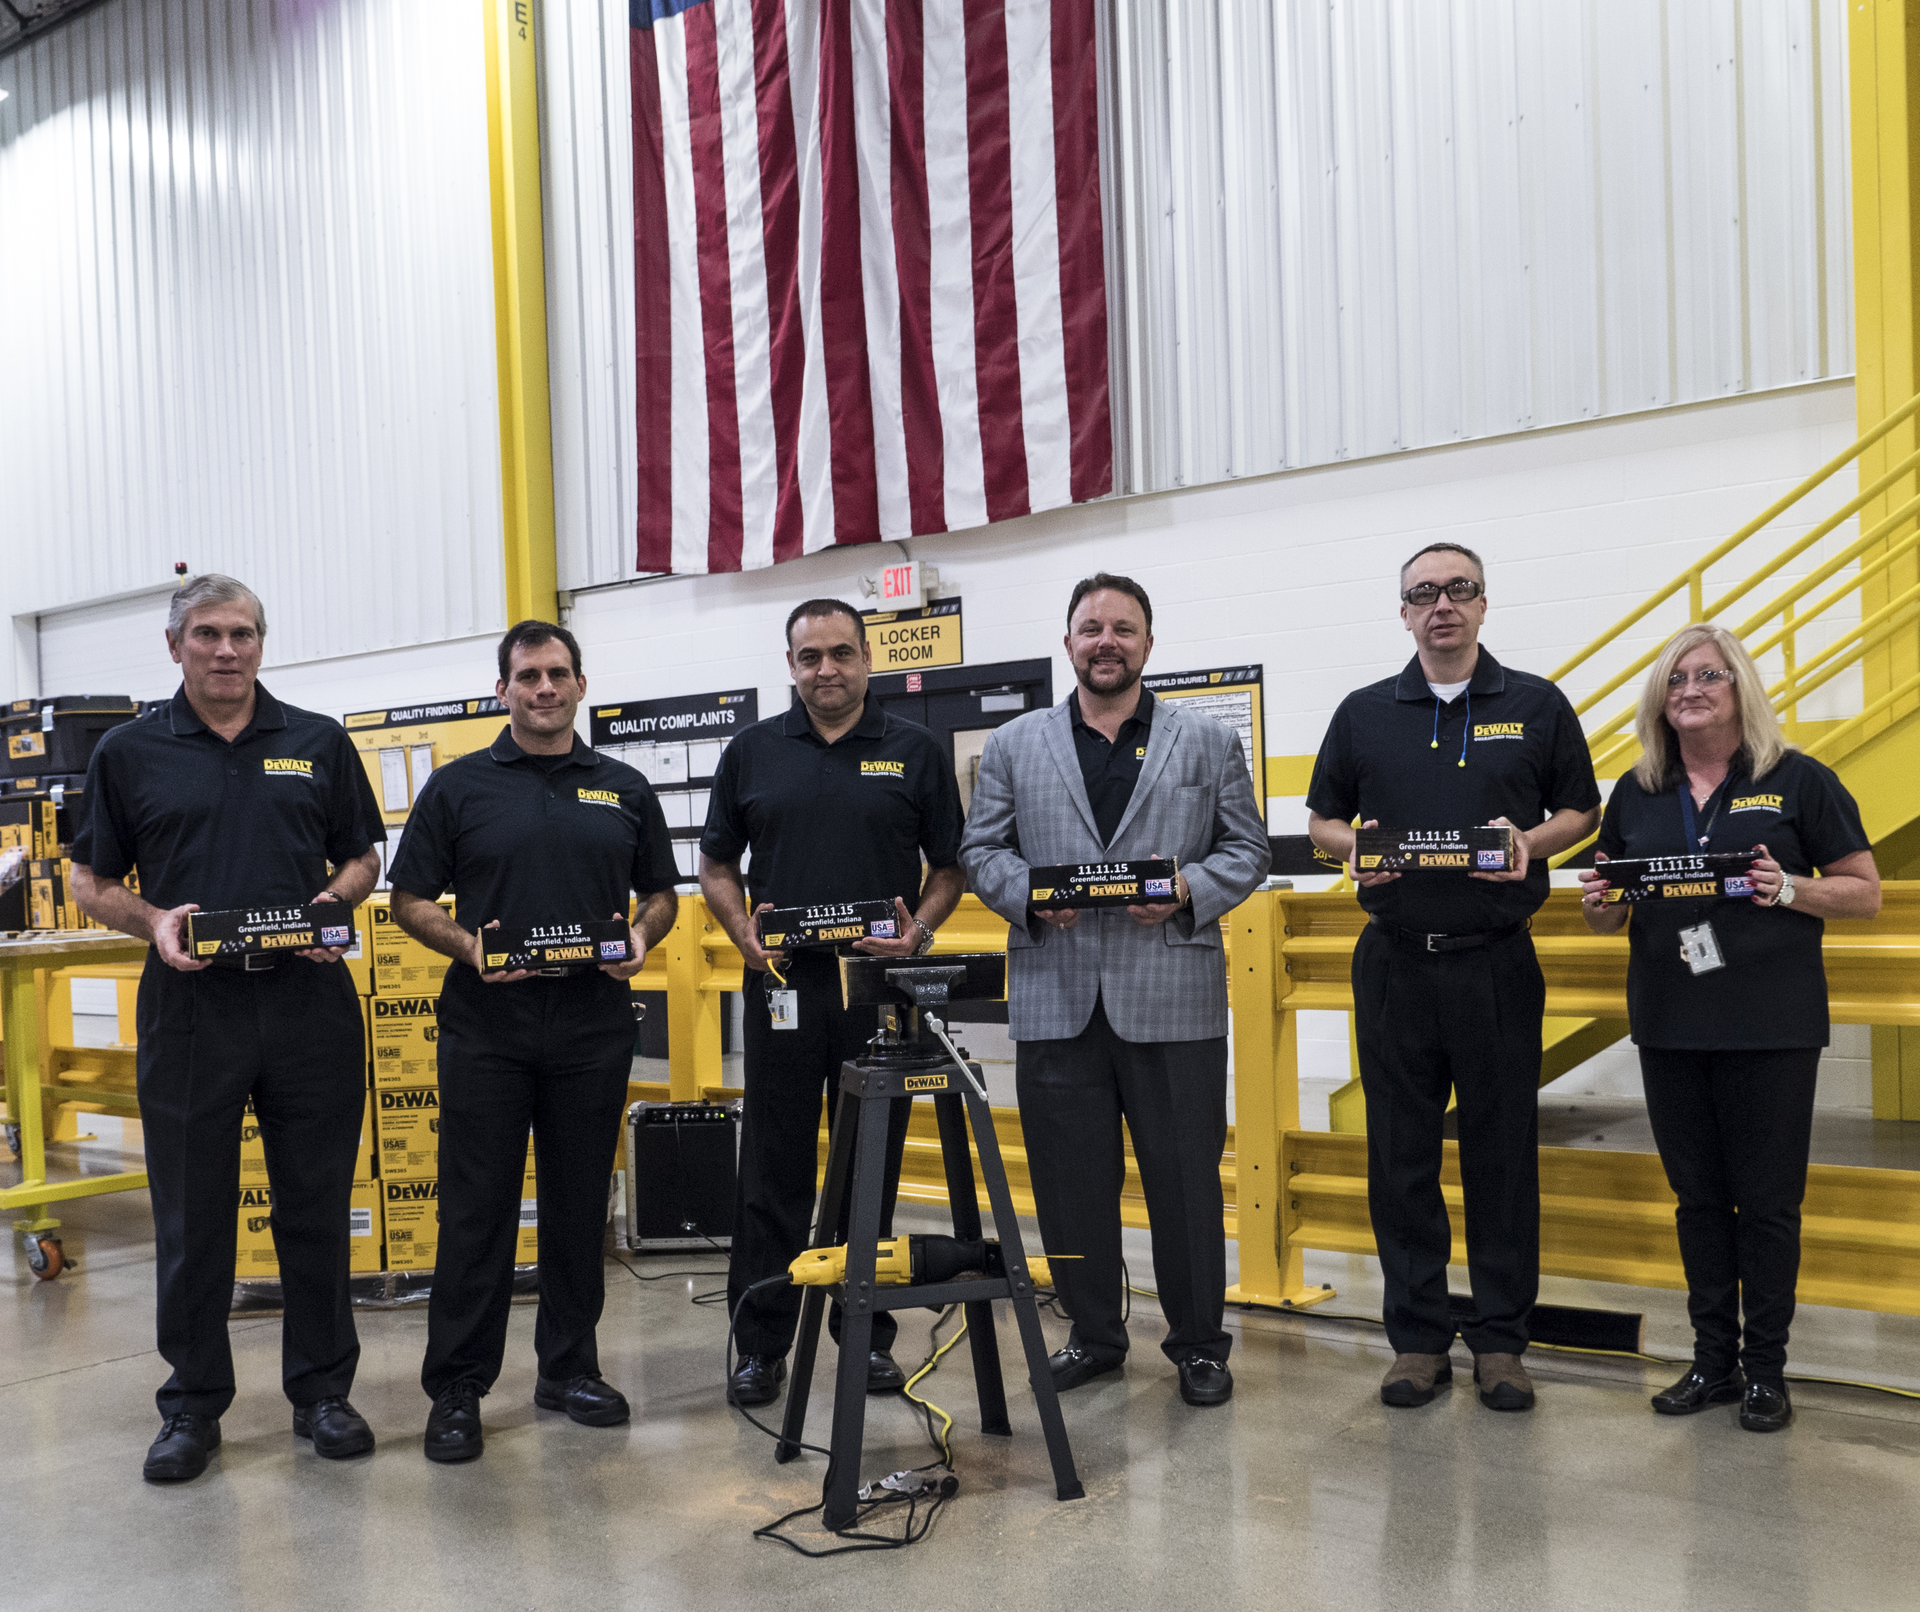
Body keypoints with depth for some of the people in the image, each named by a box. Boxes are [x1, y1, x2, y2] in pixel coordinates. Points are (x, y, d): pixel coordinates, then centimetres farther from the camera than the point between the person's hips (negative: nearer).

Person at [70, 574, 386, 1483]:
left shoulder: (319, 744, 9)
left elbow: (362, 857, 13)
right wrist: (154, 923, -11)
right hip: (189, 1004, -1)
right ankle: (192, 1404, 21)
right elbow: (92, 882, 8)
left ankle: (322, 1389, 22)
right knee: (190, 1216, 6)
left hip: (309, 1001, 1)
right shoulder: (130, 753, 6)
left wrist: (334, 904, -7)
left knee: (317, 1205, 8)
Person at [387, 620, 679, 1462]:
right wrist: (466, 944, -14)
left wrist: (642, 936, -5)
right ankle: (456, 1388, 12)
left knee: (579, 1203, 10)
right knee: (475, 1209, 1)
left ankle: (569, 1368, 24)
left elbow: (661, 893, 15)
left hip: (594, 1025, 2)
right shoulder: (458, 787, 4)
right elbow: (410, 899, 4)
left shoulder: (625, 789, 11)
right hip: (485, 1023, -2)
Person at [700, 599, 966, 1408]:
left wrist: (920, 928, -11)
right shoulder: (752, 752, 8)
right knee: (773, 1169, 4)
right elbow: (717, 864, 12)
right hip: (782, 982, 1)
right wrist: (744, 931, -5)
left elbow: (949, 864, 7)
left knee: (872, 1168, 8)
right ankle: (761, 1345, 15)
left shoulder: (916, 751, 5)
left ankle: (868, 1335, 21)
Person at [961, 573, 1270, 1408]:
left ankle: (1198, 1343, 21)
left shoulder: (1208, 743, 9)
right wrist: (1028, 895, -9)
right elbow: (981, 849, 10)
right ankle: (1094, 1332, 27)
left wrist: (1189, 891, -10)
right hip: (1056, 1000, 2)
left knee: (1186, 1176, 4)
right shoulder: (1013, 745, 11)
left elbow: (1248, 848, 7)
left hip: (1172, 999, -1)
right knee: (1071, 1179, 9)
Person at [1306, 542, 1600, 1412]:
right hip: (1395, 961, 1)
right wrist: (1354, 844, -8)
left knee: (1503, 1152, 4)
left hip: (1497, 960, -1)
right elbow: (1321, 820, 14)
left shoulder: (1537, 706, 6)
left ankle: (1499, 1339, 18)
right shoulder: (1364, 713, 9)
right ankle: (1418, 1335, 18)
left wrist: (1531, 840, -10)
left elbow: (1581, 810, 10)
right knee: (1400, 1153, 6)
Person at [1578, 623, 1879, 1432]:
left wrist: (1789, 889, -18)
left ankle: (1764, 1368, 17)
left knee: (1767, 1199, 3)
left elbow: (1866, 893, -1)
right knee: (1697, 1196, 11)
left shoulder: (1797, 781, -2)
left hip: (1771, 1028, -3)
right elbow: (1609, 917, 15)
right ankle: (1713, 1358, 23)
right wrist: (1598, 904, -7)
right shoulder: (1636, 793, 9)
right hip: (1669, 1027, 4)